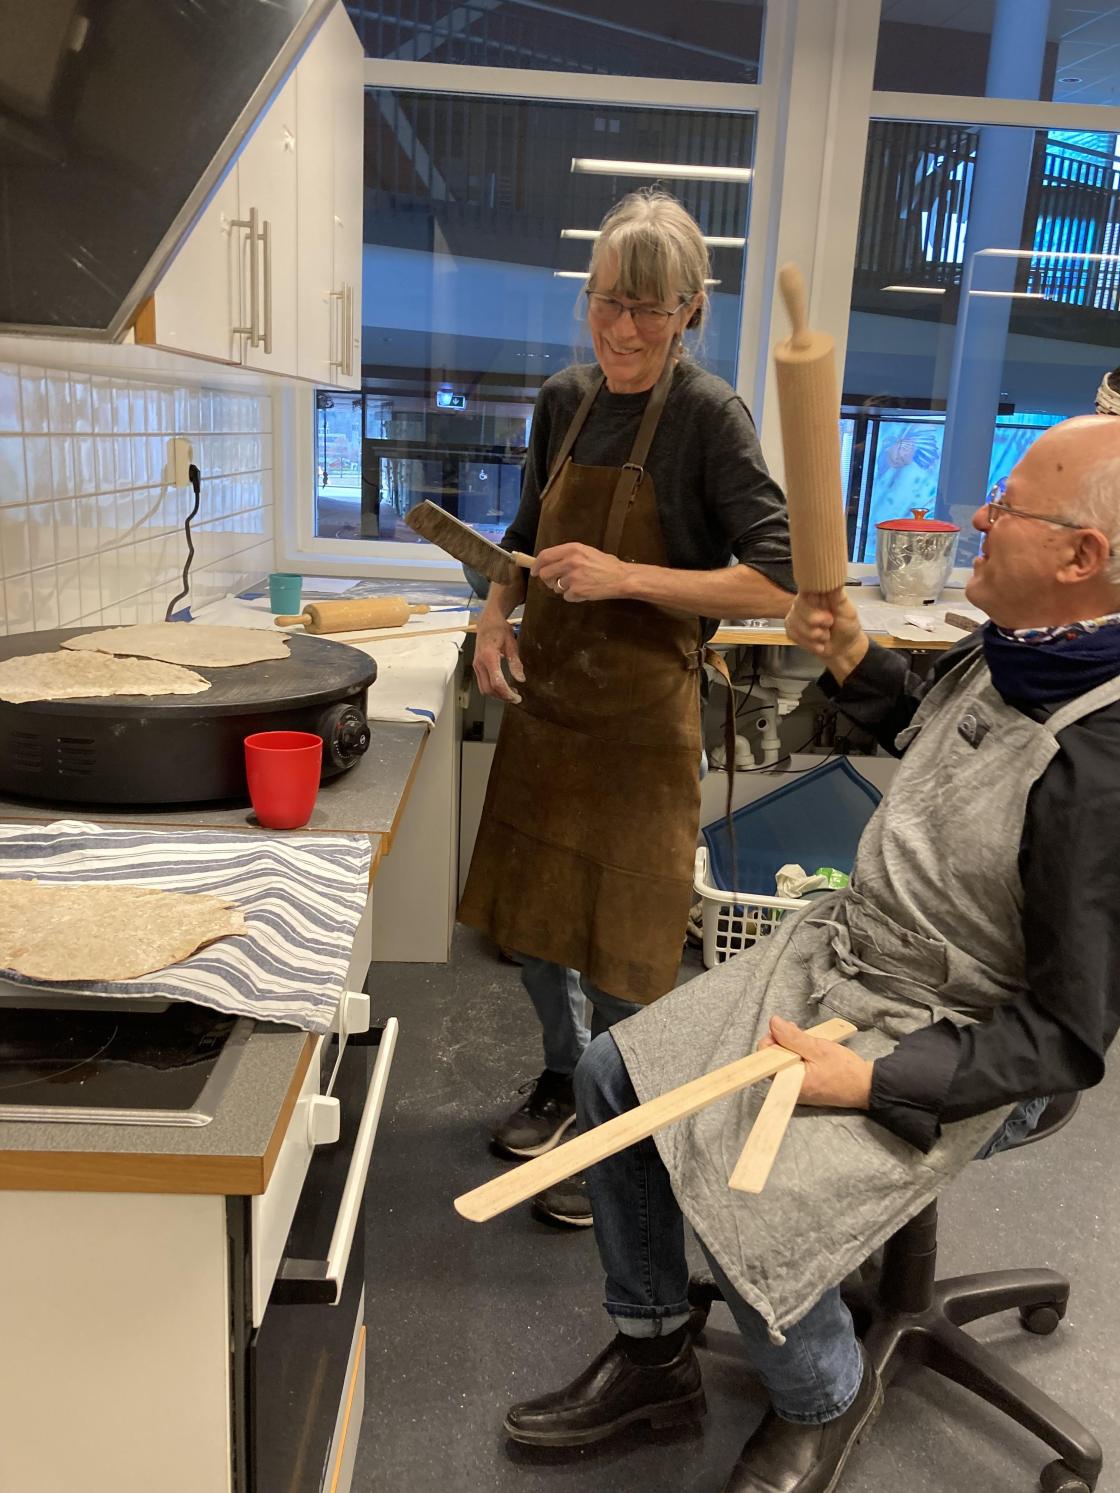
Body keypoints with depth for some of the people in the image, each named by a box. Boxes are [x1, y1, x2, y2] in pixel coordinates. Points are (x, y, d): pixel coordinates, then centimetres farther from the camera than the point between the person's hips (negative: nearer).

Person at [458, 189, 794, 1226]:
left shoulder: (708, 416, -12)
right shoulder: (564, 400, 5)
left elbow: (779, 583, -17)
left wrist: (629, 577, -24)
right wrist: (495, 616, 0)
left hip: (641, 713, -6)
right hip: (545, 696, 6)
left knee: (619, 940, 3)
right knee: (525, 913, 17)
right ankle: (565, 1072, 43)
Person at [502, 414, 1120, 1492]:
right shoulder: (1002, 655, -3)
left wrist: (874, 1080, -27)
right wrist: (852, 661, 5)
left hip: (953, 1054, -8)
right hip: (837, 955, 9)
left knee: (745, 1204, -23)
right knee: (612, 1074, 3)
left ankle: (826, 1398, 14)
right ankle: (652, 1353, 22)